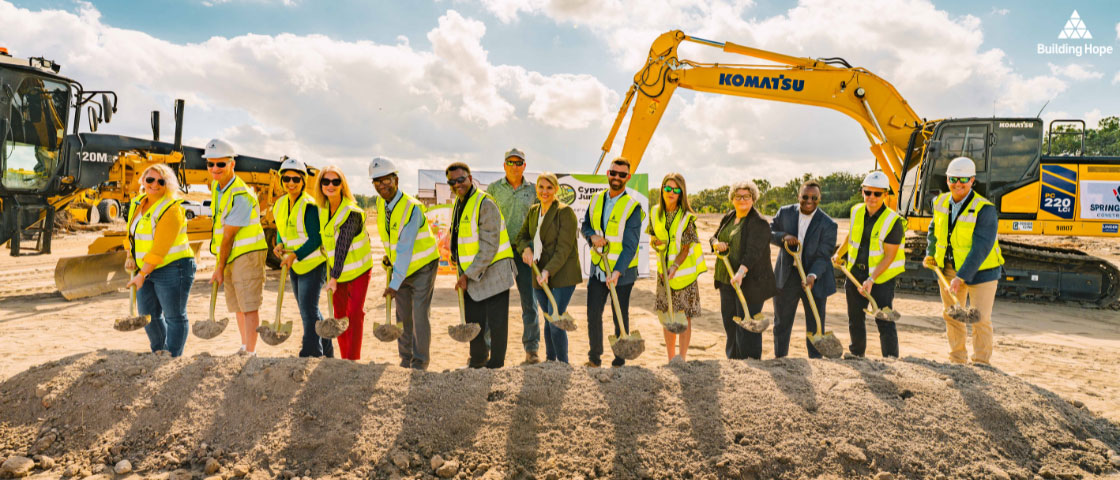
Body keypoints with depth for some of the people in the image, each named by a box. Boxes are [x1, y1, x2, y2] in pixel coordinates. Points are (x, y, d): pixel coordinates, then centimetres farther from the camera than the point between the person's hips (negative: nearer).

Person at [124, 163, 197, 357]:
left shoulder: (171, 209, -17)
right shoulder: (138, 203, 9)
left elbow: (160, 248, -21)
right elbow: (133, 233, 24)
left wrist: (142, 274, -20)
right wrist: (130, 256, 10)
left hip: (172, 269, -9)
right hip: (148, 270, 9)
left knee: (174, 317, 0)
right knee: (148, 315, 14)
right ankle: (159, 353, 30)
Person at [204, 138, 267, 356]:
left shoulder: (241, 197, -21)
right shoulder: (216, 185, 9)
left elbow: (228, 236, -17)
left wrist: (220, 268, -10)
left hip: (247, 254, -9)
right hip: (231, 256, 9)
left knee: (249, 306, -11)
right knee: (237, 305, 16)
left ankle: (250, 353, -11)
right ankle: (244, 347, 27)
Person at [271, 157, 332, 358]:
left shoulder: (310, 206, -16)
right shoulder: (280, 204, 7)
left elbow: (316, 239, -18)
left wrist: (296, 255, -26)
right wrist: (279, 245, -3)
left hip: (314, 263, -8)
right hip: (295, 266, 9)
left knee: (308, 309, -11)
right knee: (308, 310, 16)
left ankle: (311, 354, -2)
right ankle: (326, 351, 30)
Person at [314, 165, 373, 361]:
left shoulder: (352, 212, -21)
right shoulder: (322, 208, 1)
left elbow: (343, 246, -26)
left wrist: (334, 277, -28)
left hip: (358, 269, -6)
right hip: (337, 271, 6)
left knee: (355, 314, -8)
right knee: (339, 315, 9)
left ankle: (353, 359, -3)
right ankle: (344, 358, 19)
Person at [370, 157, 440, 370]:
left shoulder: (412, 208, -27)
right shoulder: (380, 204, -3)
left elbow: (405, 249, -31)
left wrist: (394, 285, -33)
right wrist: (389, 255, 6)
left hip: (422, 267, -7)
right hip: (400, 267, 7)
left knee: (420, 316, -6)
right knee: (403, 317, 10)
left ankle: (420, 364, 7)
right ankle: (405, 361, 21)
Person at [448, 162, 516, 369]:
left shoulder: (485, 204, -18)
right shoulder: (457, 204, 10)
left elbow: (489, 247, -21)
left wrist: (468, 275, -18)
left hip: (493, 272, -8)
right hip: (470, 275, 8)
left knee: (497, 324, 1)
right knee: (473, 322, 15)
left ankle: (495, 364, 15)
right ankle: (477, 361, 34)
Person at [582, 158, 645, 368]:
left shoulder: (632, 206, -11)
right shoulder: (596, 199, 5)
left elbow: (630, 245, -15)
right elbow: (585, 225, 16)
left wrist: (617, 272, -25)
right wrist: (592, 236, -8)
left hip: (622, 272, -4)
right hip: (597, 268, 4)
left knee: (621, 318, 5)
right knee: (593, 315, 6)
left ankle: (620, 360, 20)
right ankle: (594, 357, 22)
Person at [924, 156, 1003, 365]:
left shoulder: (985, 209, -21)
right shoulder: (940, 202, -2)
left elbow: (981, 248, -25)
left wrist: (961, 277, -30)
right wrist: (930, 253, 3)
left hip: (980, 270, -6)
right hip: (949, 269, 6)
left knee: (980, 319, -4)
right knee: (951, 316, 14)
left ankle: (981, 364, 10)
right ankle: (957, 360, 28)